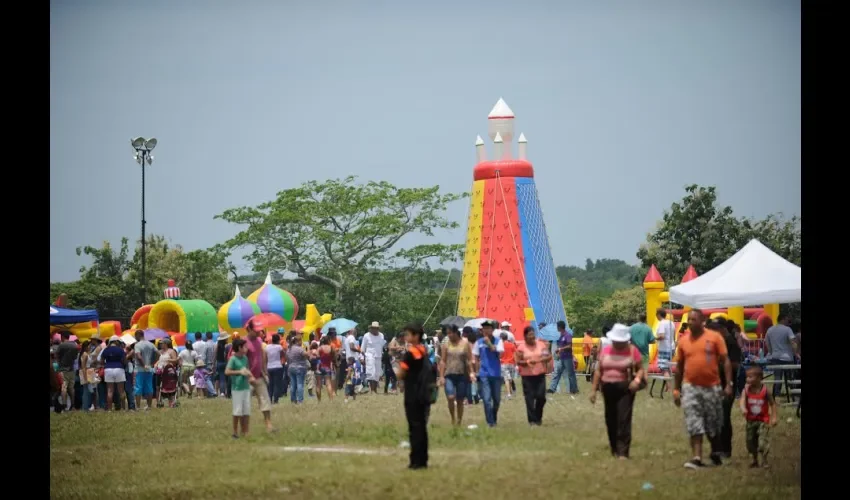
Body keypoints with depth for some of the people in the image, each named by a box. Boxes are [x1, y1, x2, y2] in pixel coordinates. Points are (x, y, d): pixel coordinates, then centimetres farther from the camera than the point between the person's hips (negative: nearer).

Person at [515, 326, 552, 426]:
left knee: (541, 397, -4)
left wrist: (542, 359, -14)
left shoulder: (541, 344, 6)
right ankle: (532, 420, 4)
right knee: (530, 399, -2)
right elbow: (518, 362, -4)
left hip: (540, 375, 2)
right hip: (527, 376, -2)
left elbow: (549, 357, 7)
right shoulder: (521, 347, -1)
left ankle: (538, 417, 18)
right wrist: (528, 362, -21)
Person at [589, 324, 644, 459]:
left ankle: (623, 452, -11)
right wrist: (594, 389, 8)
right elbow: (598, 371, 11)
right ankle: (614, 449, 24)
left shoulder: (632, 351, -2)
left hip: (625, 388, -4)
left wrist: (637, 380, -20)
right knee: (611, 420, 10)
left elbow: (640, 369, 0)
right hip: (608, 389, 4)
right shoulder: (606, 350, 8)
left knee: (624, 420, -11)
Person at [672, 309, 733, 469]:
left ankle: (715, 453, 31)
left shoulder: (715, 337, -3)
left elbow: (725, 361, -3)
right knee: (694, 425, -7)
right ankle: (697, 458, -9)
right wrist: (676, 390, 10)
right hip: (691, 387, 1)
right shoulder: (683, 341, 5)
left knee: (713, 424, 11)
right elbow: (679, 367, 12)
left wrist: (728, 384, -10)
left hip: (712, 387, -1)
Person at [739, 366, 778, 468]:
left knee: (763, 442, -13)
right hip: (751, 420, 4)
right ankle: (755, 460, 29)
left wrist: (774, 417, -11)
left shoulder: (765, 390, -12)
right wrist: (743, 408, -44)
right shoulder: (746, 389, -7)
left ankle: (764, 461, 0)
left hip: (763, 420, -4)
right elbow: (742, 399, -23)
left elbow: (773, 403, -4)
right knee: (751, 441, 12)